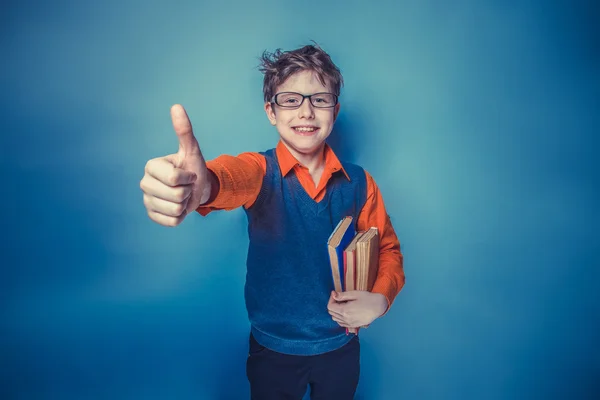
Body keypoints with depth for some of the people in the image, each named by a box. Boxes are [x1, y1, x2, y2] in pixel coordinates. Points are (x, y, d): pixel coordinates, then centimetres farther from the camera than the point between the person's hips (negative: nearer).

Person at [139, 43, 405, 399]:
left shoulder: (359, 183, -8)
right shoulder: (259, 170, -14)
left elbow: (388, 249, 3)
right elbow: (231, 176, -37)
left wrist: (381, 297, -17)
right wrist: (200, 184, -60)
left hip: (340, 347, 2)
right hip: (272, 350, -1)